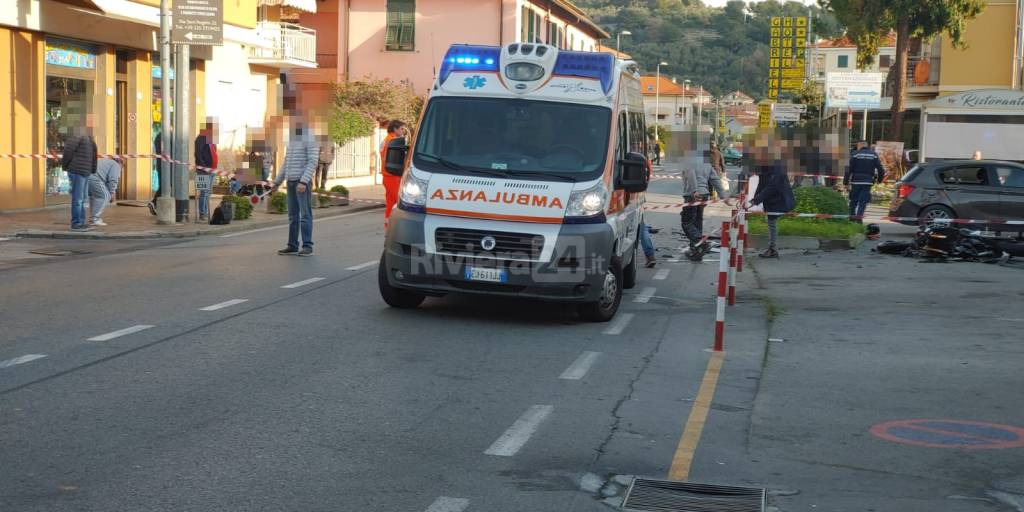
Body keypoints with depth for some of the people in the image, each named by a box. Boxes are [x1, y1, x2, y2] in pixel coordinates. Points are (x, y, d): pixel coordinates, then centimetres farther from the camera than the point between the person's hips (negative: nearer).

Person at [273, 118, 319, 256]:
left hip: (303, 182, -8)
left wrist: (303, 182, -26)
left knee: (305, 214, -7)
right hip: (291, 181, 8)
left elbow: (313, 162, -18)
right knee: (293, 215, 9)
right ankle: (292, 246, 12)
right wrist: (277, 182, 18)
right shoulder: (292, 139, 16)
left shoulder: (310, 139, -11)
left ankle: (307, 246, -5)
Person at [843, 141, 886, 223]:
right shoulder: (874, 155, 6)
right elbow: (880, 169, 5)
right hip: (868, 182, 1)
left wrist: (845, 181, -2)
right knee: (863, 200, 1)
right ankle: (859, 217, -13)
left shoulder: (855, 154, -1)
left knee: (854, 200, 11)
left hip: (856, 181, -1)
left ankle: (852, 217, 15)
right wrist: (879, 179, 20)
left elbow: (849, 169, -6)